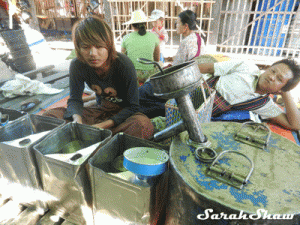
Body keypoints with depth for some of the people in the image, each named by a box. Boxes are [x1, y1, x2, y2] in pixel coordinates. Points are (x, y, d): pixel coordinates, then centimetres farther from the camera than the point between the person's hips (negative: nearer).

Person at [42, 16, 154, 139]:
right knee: (49, 115, -10)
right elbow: (75, 100, -2)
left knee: (144, 124, -40)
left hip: (124, 113, -3)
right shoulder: (77, 66, -11)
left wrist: (103, 125, -30)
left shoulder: (124, 64, -22)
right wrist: (77, 118, -27)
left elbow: (132, 106, -19)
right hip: (101, 110, 4)